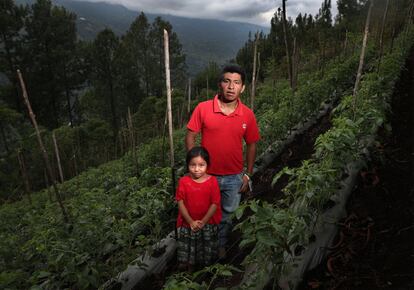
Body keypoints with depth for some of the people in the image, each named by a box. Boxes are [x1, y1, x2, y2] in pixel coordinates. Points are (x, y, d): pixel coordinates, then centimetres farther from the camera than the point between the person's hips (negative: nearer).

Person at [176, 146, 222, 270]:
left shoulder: (212, 181, -13)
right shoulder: (183, 181, -12)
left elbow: (215, 204, -11)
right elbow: (180, 203, -9)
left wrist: (203, 221, -13)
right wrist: (191, 221, -12)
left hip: (208, 224, 0)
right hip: (187, 224, 0)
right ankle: (188, 268, 41)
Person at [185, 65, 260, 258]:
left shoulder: (247, 115, -7)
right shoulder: (203, 108, -12)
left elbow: (251, 145, 2)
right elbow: (190, 136, -5)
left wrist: (248, 175, 1)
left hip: (234, 177, 1)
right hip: (206, 175, -1)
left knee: (227, 215, 20)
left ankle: (220, 245, 47)